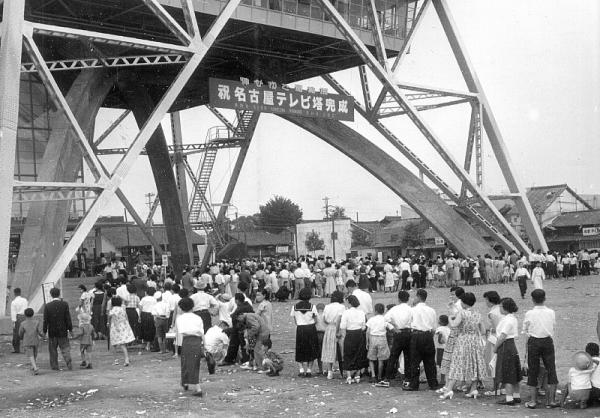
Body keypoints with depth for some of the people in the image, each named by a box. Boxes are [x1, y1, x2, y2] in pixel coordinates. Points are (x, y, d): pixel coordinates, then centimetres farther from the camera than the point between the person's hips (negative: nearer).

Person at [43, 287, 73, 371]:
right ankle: (69, 364, -5)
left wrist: (44, 331, 2)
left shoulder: (47, 306, -7)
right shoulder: (65, 304, -7)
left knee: (53, 349, 12)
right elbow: (68, 318, -5)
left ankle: (54, 366, 15)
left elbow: (45, 320, -6)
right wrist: (70, 329, 2)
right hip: (63, 331, 0)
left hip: (52, 332, 0)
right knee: (65, 348, 7)